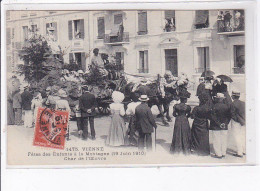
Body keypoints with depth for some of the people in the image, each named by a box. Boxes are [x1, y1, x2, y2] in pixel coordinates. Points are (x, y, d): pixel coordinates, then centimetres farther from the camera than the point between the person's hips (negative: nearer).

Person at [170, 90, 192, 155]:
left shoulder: (176, 106, -7)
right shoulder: (187, 107, -12)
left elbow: (174, 114, 0)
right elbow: (189, 115, -1)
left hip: (177, 121, 2)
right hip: (185, 121, -2)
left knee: (177, 135, 11)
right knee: (185, 135, 9)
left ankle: (176, 150, 15)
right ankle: (186, 150, 13)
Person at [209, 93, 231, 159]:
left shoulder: (215, 106, -13)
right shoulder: (227, 106, 2)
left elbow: (213, 116, -14)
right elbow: (229, 116, 4)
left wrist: (218, 124, -9)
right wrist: (225, 123, 3)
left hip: (216, 127, -5)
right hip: (224, 127, 5)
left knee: (216, 140, 2)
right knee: (224, 140, 12)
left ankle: (218, 154, 2)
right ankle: (223, 153, 18)